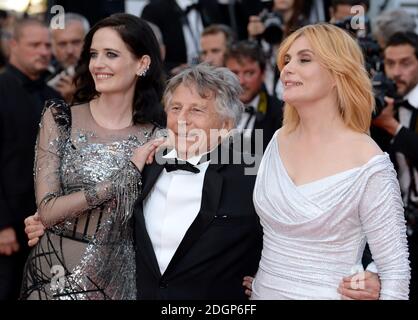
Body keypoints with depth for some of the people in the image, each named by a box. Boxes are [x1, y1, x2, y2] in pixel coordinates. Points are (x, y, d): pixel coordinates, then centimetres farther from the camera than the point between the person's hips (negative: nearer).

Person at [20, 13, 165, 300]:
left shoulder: (157, 136, -3)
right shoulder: (60, 118, -6)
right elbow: (47, 211, -14)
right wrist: (124, 176, -18)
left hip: (120, 278, 1)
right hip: (58, 274, -1)